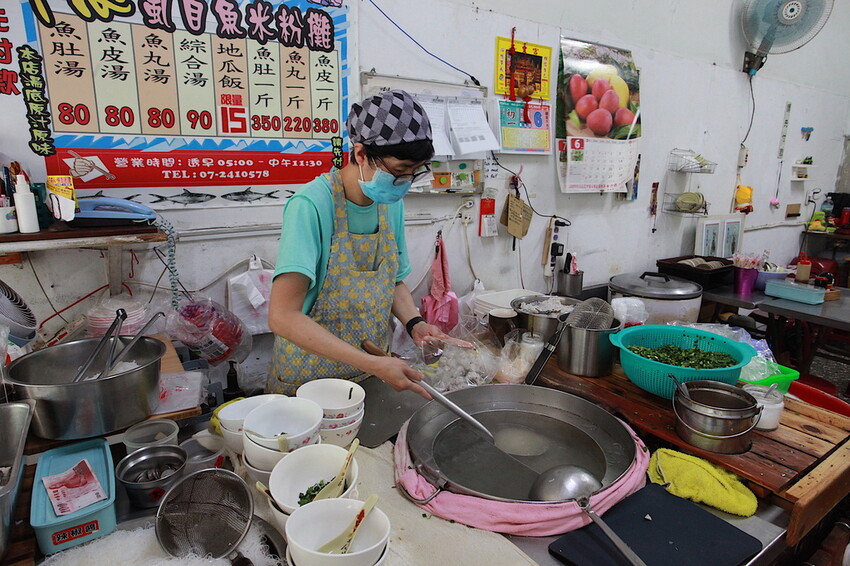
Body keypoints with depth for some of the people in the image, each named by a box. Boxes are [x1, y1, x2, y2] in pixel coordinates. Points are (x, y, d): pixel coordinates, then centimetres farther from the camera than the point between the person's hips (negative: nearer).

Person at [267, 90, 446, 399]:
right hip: (309, 373, -5)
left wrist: (414, 323, -11)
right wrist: (373, 364, -33)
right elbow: (282, 316, -30)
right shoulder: (311, 205, -24)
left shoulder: (392, 203, -3)